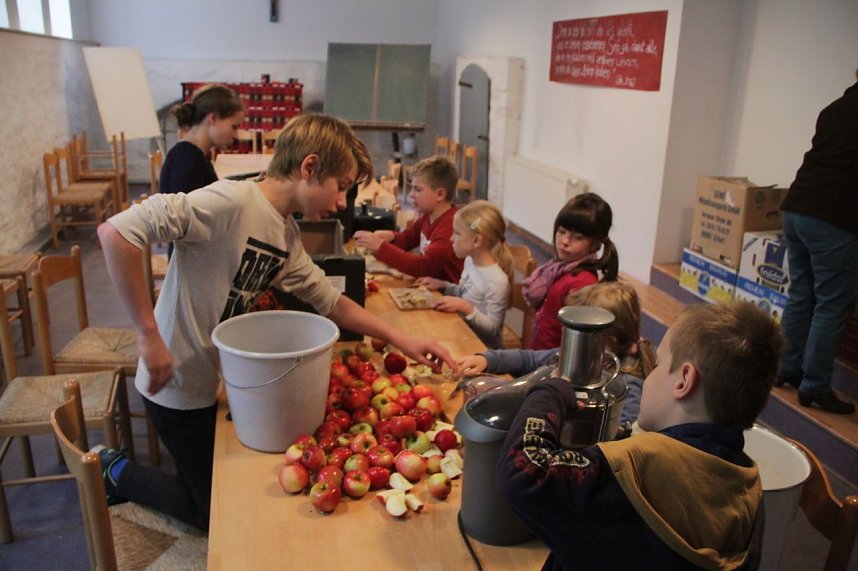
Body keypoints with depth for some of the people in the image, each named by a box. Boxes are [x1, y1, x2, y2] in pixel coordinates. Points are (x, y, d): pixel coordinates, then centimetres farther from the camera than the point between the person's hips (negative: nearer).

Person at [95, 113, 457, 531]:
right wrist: (149, 335, -29)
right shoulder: (231, 201, -26)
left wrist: (402, 341, 4)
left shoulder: (287, 235, 1)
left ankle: (118, 471, 37)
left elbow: (331, 302, 10)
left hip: (223, 382, 8)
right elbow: (116, 231, -32)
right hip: (179, 387, -8)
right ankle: (119, 474, 29)